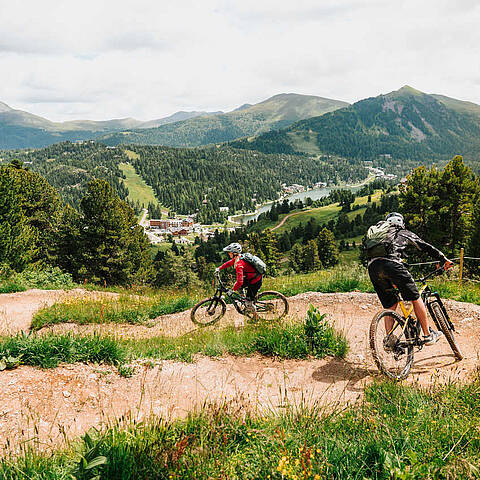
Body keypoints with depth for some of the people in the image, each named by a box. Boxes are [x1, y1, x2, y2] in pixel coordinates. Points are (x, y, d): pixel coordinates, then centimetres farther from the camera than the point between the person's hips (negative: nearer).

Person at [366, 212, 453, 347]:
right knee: (415, 298, 10)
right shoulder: (404, 233, 26)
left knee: (390, 305, 18)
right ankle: (428, 335, 14)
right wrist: (444, 260, 39)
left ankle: (389, 339, 8)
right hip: (391, 263, -5)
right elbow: (426, 247, 28)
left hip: (372, 267, 5)